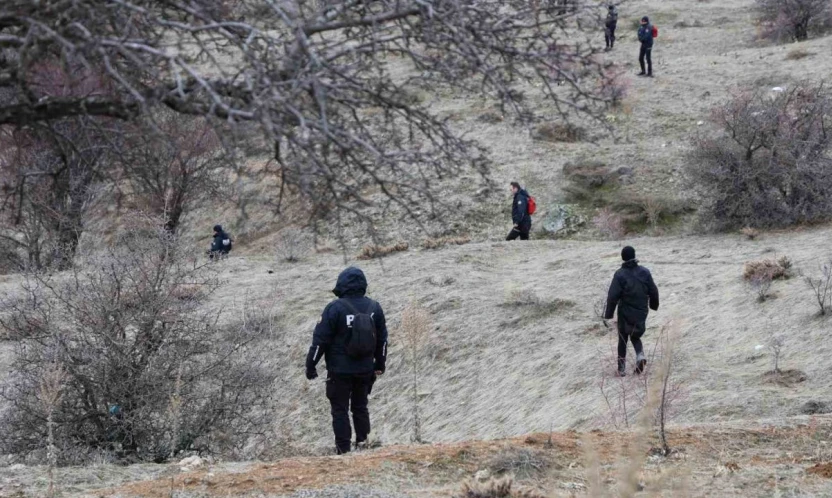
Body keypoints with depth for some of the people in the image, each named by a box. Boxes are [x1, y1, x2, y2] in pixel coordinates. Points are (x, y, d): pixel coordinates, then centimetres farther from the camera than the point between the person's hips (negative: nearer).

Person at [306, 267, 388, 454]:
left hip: (339, 370, -4)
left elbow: (320, 340, -13)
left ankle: (344, 449, 4)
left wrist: (310, 365, -3)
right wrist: (380, 365, 23)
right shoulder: (374, 308, 1)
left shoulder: (335, 308, -16)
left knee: (340, 409, 4)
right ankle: (362, 441, 15)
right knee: (360, 406, 20)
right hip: (365, 369, 4)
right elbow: (382, 339, 11)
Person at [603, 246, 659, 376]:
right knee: (635, 336, 22)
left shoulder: (620, 274, -13)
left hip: (625, 313, -3)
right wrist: (654, 305, 23)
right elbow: (653, 291, 5)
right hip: (641, 313, 3)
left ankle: (621, 368, 10)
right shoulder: (645, 272, -3)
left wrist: (608, 314, -7)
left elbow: (613, 296, -15)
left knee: (623, 339, 12)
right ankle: (640, 355, -7)